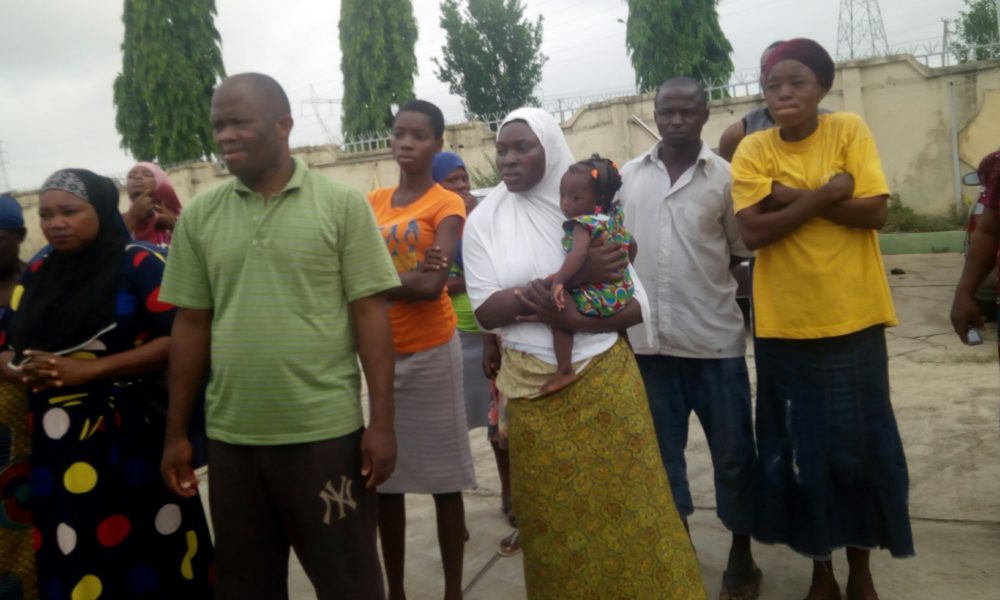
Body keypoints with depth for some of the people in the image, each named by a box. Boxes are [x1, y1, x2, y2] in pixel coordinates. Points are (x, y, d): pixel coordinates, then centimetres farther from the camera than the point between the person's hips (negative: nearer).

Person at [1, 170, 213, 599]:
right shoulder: (36, 273, 12)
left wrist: (89, 370, -16)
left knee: (148, 565, 1)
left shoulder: (139, 264, -5)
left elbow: (179, 340, -13)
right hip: (55, 444, 5)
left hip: (131, 436, -5)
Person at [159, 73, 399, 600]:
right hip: (231, 436, 3)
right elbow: (191, 324, 8)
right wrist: (176, 431, 8)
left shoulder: (343, 204, -4)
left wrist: (382, 421, -8)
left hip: (326, 430, -3)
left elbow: (370, 314, -5)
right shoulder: (199, 216, 5)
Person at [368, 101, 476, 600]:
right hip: (381, 351, 5)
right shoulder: (372, 203, 11)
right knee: (385, 474, 10)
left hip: (431, 351, -4)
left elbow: (432, 285, -16)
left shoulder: (447, 205, -4)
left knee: (442, 473, 4)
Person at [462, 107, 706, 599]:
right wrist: (573, 279, -19)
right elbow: (486, 311, -11)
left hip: (605, 379, 0)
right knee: (554, 518, 11)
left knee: (627, 509, 7)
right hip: (533, 391, 1)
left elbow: (636, 303, -3)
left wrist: (571, 318, -21)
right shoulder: (484, 221, -1)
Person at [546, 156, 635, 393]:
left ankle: (565, 371, -15)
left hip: (596, 298, -10)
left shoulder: (584, 224, -18)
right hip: (621, 293, 10)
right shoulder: (613, 218, 9)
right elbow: (631, 247, 22)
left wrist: (558, 281, -40)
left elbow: (579, 254, -36)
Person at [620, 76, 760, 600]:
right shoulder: (628, 176, 6)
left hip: (714, 336, -2)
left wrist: (702, 277, -5)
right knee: (662, 447, 14)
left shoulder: (725, 175, -1)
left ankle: (740, 554, 27)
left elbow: (744, 252, 4)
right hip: (648, 335, 2)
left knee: (732, 449, 8)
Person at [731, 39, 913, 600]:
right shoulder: (753, 149, -1)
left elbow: (875, 212, -12)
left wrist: (792, 197, -15)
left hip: (852, 319, 0)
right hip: (784, 325, 1)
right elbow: (753, 231, -13)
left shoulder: (850, 131, -1)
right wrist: (826, 193, -17)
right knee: (800, 451, 9)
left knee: (861, 445, 9)